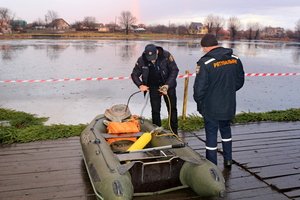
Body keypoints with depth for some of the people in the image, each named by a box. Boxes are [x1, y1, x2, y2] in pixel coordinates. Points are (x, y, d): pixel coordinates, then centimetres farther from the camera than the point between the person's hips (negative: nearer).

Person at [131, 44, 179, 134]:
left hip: (168, 85, 0)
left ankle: (174, 131, 19)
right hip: (153, 87, 1)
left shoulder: (166, 55, -22)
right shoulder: (142, 60, -17)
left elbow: (174, 70, -14)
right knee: (155, 110, 1)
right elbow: (134, 74, -5)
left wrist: (167, 85, -23)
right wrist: (140, 85, -22)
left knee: (172, 109, 6)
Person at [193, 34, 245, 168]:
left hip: (211, 108, -5)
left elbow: (199, 87, -19)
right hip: (229, 106, 6)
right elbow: (240, 81, 10)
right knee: (226, 129, 25)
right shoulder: (235, 59, 0)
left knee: (211, 133, 7)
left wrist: (199, 103, -2)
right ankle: (228, 160, 35)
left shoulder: (205, 62, -19)